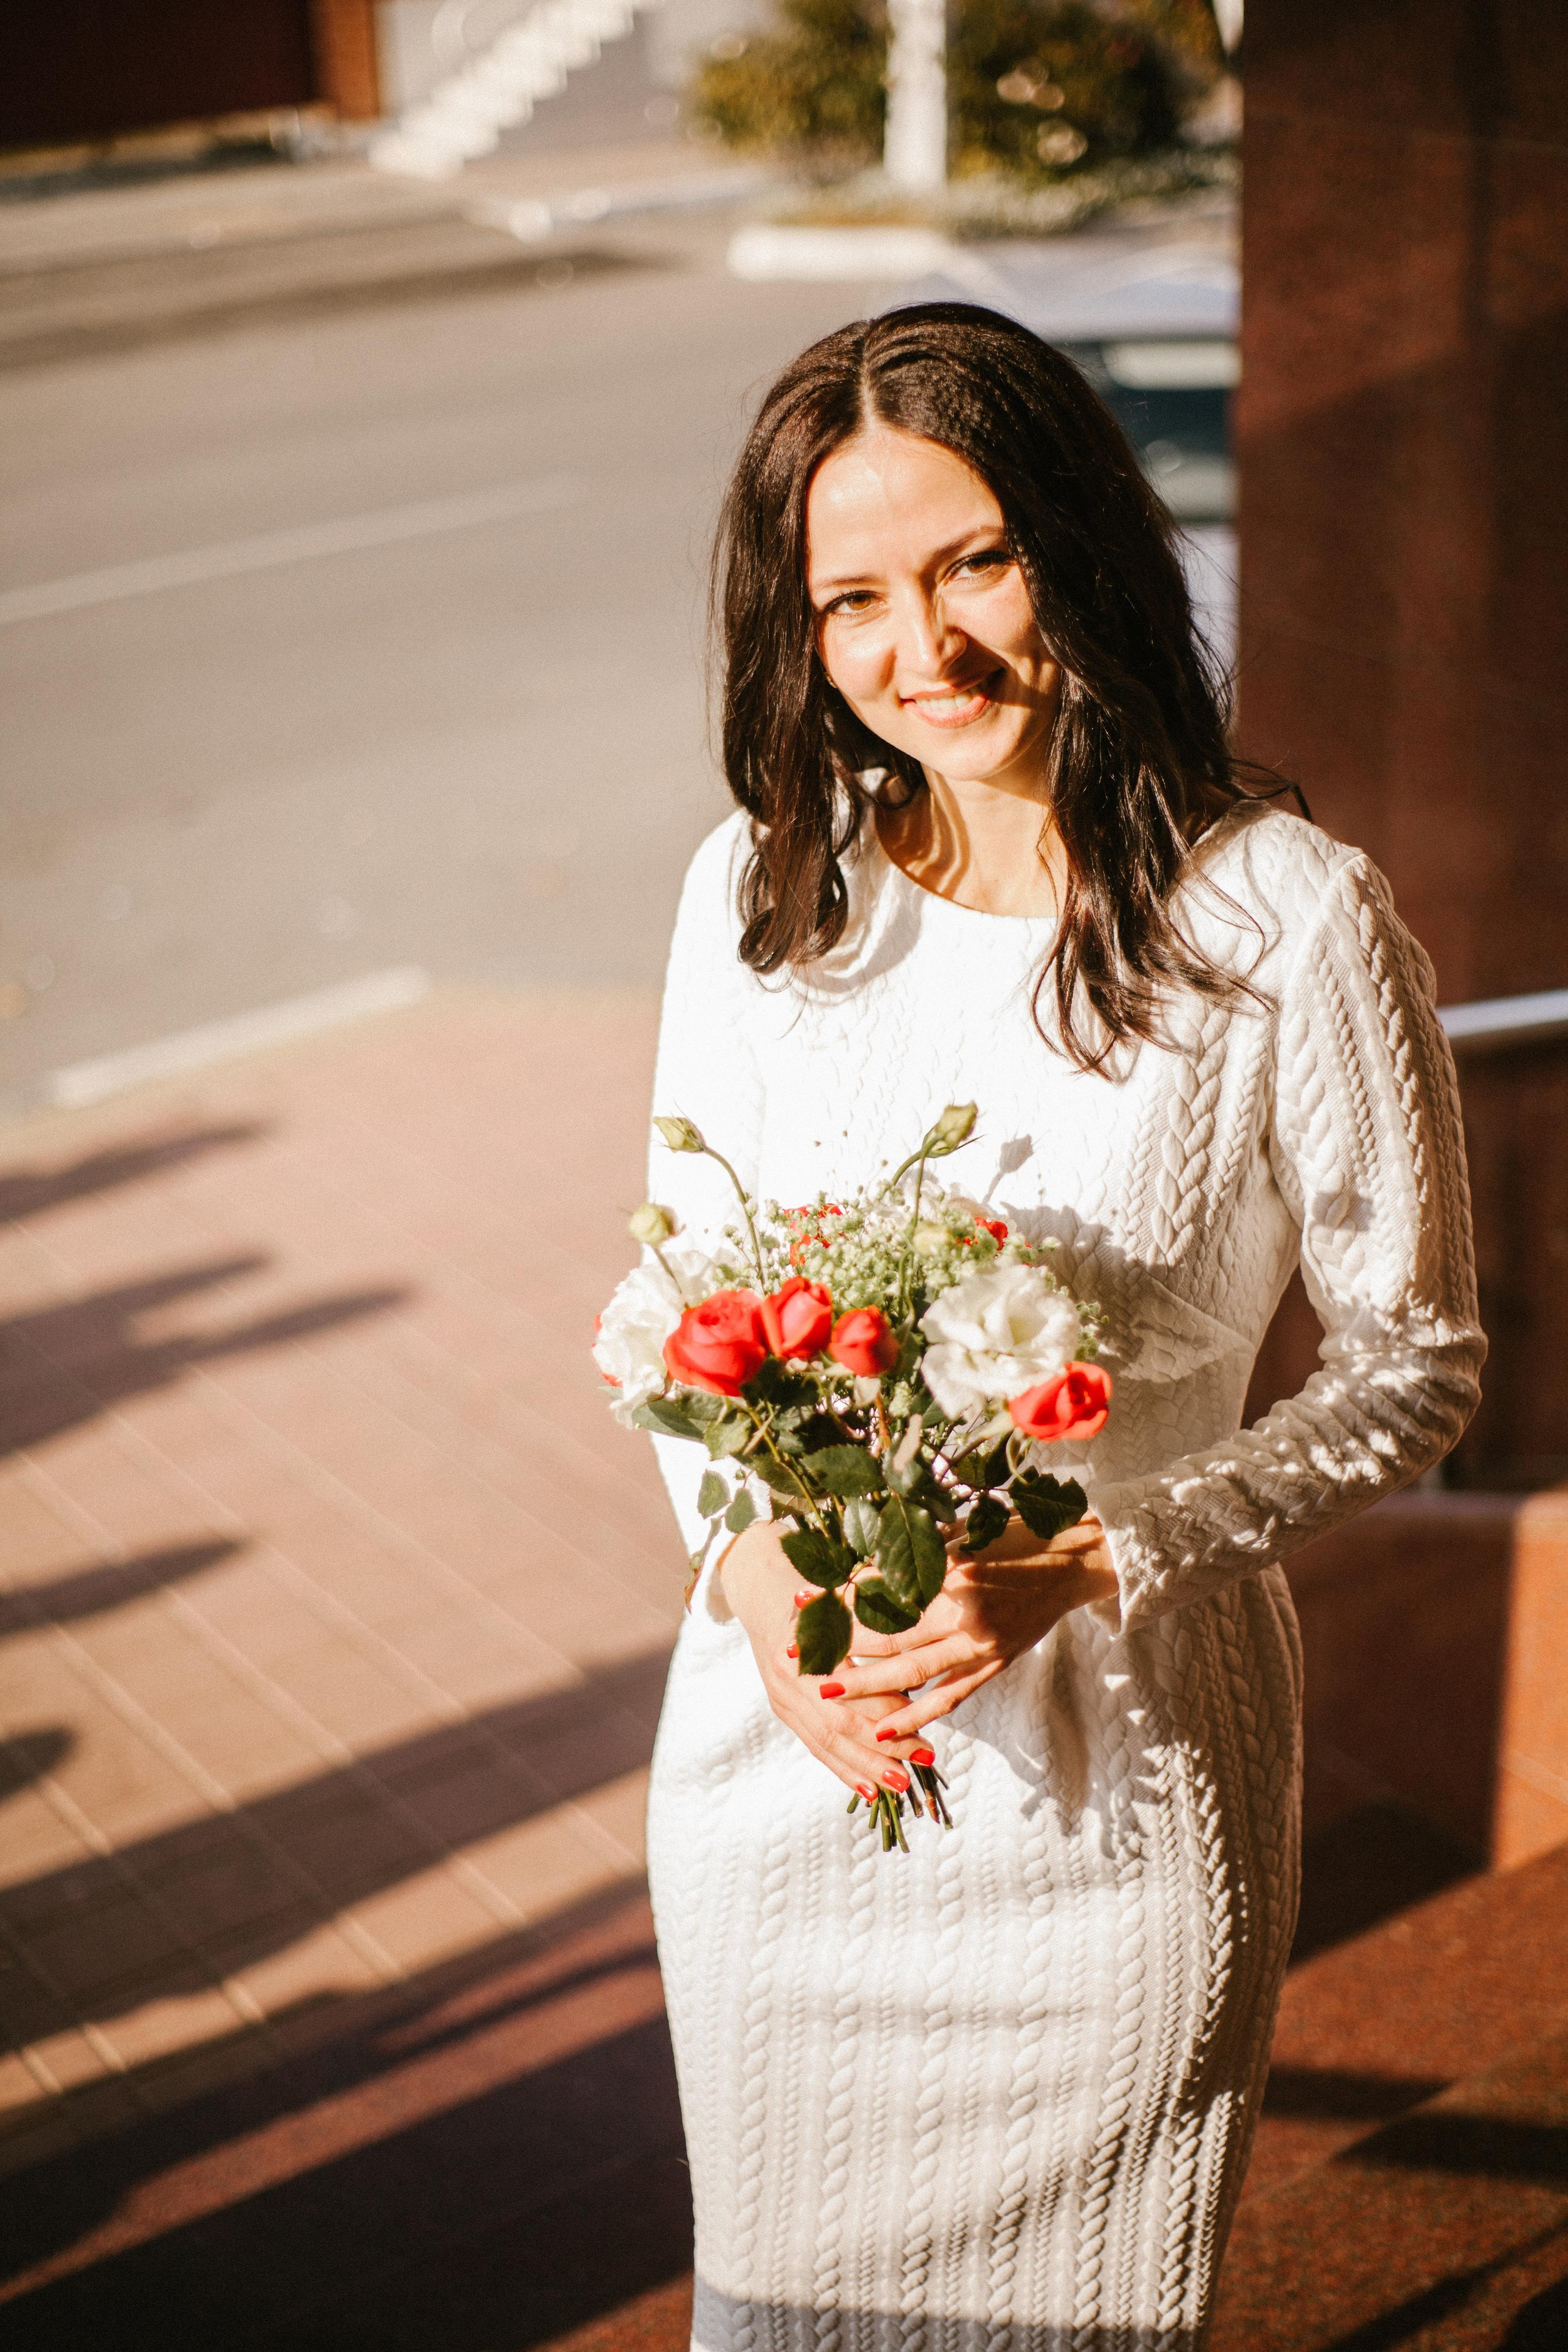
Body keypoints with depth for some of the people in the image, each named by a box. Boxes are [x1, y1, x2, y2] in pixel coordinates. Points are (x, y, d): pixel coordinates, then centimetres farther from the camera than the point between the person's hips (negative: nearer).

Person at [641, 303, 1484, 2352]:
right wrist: (756, 1577, -11)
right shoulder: (759, 893, -3)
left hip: (1124, 1759, -3)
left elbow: (1418, 1364, -7)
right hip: (786, 1743, 3)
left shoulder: (1289, 922, -15)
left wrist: (1090, 1563, -19)